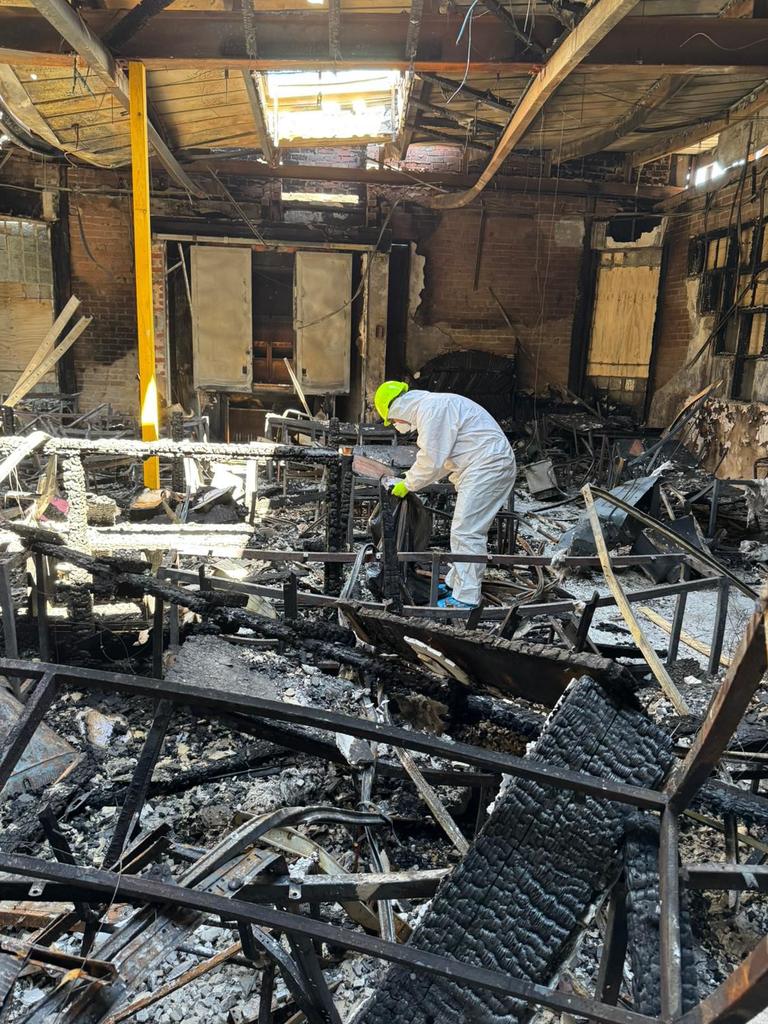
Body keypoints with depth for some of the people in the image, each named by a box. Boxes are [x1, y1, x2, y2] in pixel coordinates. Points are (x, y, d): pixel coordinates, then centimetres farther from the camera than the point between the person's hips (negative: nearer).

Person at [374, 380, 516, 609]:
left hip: (488, 466, -11)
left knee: (466, 531, -10)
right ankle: (456, 583, 29)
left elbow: (431, 461, -16)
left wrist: (408, 484, -3)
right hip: (481, 468, 11)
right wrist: (412, 478, 13)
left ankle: (465, 598, -7)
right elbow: (435, 456, 22)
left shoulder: (431, 409, -15)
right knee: (465, 529, 18)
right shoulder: (431, 407, 19)